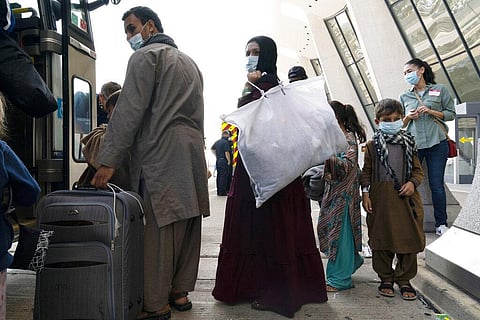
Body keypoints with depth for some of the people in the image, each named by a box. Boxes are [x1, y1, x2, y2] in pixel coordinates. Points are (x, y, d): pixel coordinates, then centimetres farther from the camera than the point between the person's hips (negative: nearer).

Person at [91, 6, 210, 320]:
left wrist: (109, 161, -10)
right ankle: (181, 292, 21)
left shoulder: (146, 56, 0)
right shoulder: (189, 61, 25)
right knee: (187, 225, 10)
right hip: (193, 154, 8)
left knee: (159, 227, -4)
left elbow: (129, 111, -10)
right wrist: (192, 145, 20)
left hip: (162, 154, -8)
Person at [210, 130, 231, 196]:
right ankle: (222, 192, -2)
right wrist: (229, 161, -10)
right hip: (224, 161, -8)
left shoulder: (217, 142, 12)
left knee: (219, 176, 13)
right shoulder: (226, 142, -13)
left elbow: (212, 149, 27)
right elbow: (227, 153, -19)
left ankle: (218, 191, 18)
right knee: (224, 177, -4)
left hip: (218, 161, 8)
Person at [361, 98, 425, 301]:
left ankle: (404, 280, 21)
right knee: (381, 240, 6)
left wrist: (413, 183, -9)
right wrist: (365, 193, -4)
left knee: (408, 239, 5)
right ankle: (386, 279, 22)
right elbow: (366, 172, 5)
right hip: (380, 198, -1)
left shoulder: (408, 144, 8)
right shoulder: (372, 145, 4)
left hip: (405, 198, 2)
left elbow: (418, 170, 10)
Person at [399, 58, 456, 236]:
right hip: (413, 145, 2)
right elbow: (400, 124, 16)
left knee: (437, 185, 1)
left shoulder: (440, 90, 8)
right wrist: (408, 117, -5)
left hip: (437, 143, -2)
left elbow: (451, 114, 6)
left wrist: (431, 111, -8)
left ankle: (441, 224, 16)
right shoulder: (404, 97, 14)